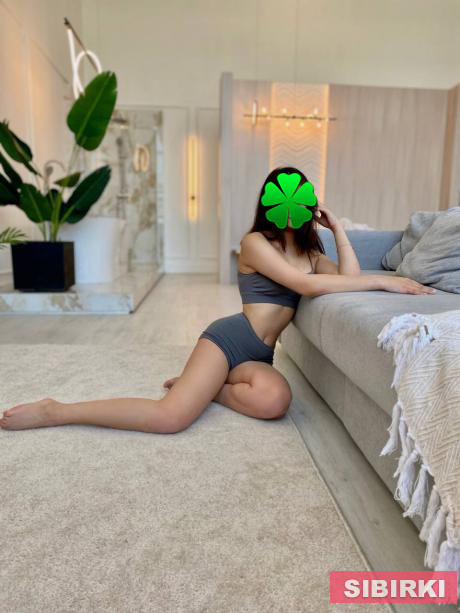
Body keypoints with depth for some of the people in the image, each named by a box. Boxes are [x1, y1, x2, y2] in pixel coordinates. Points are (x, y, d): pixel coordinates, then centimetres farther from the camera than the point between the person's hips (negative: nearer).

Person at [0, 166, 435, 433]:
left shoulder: (310, 251, 18)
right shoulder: (255, 242, -6)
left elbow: (349, 277, 3)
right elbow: (306, 285, -18)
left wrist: (337, 228, 7)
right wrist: (383, 281, -17)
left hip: (260, 355, 6)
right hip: (230, 338, -6)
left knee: (275, 400, -31)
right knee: (170, 417, -25)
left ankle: (201, 386, -3)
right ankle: (56, 411, -7)